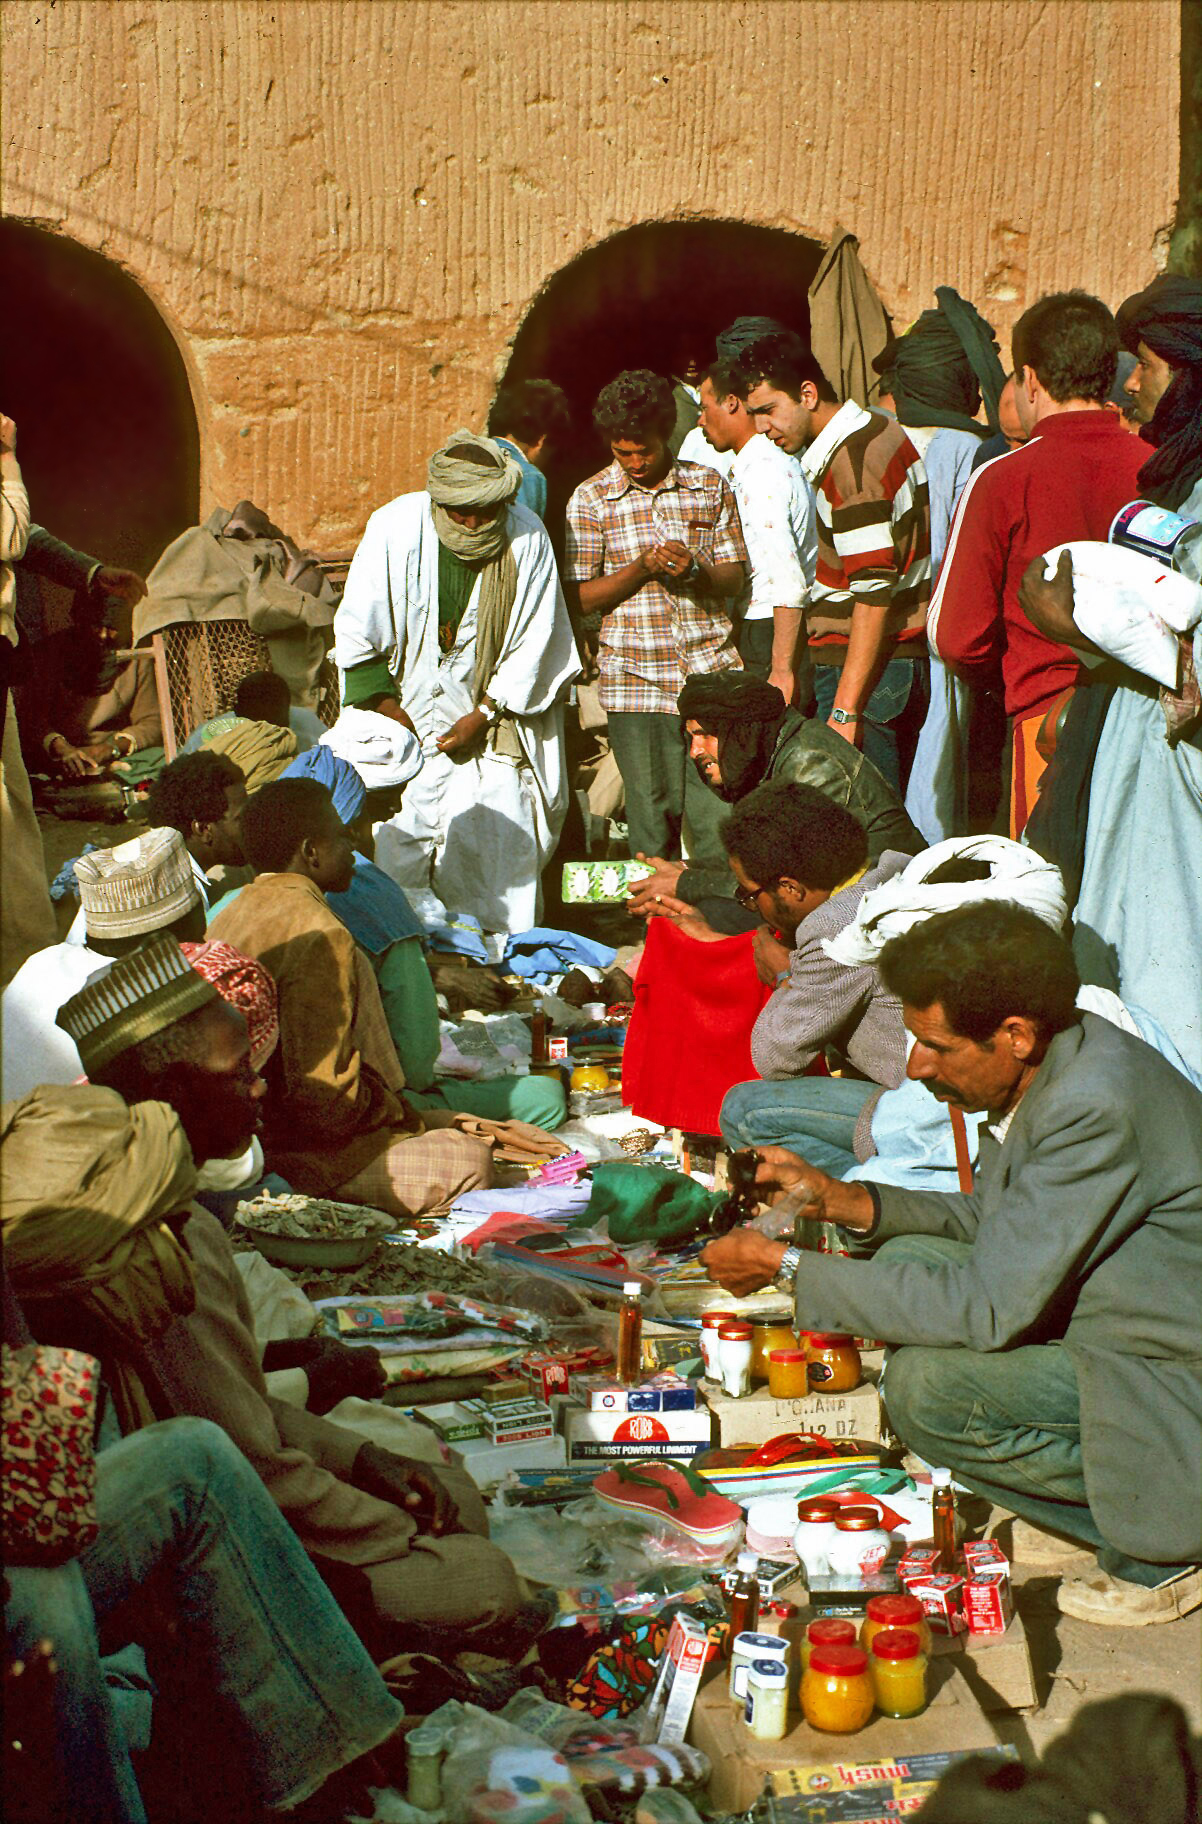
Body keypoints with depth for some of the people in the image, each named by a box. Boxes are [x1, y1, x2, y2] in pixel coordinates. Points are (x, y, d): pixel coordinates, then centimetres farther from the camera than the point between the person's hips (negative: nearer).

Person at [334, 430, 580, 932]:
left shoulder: (528, 538, -13)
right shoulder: (395, 527, -12)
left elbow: (535, 644, -5)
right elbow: (356, 635, -4)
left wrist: (482, 716, -9)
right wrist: (390, 711, -5)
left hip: (494, 712, 0)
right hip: (409, 708, 0)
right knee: (399, 843, -5)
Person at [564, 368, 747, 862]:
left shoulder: (710, 487, 8)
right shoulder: (591, 499, 4)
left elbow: (734, 580, 9)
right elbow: (579, 598, 2)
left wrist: (695, 571, -13)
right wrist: (643, 567, -12)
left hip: (712, 672, 1)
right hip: (636, 678, -1)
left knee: (720, 818, -4)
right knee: (652, 817, 1)